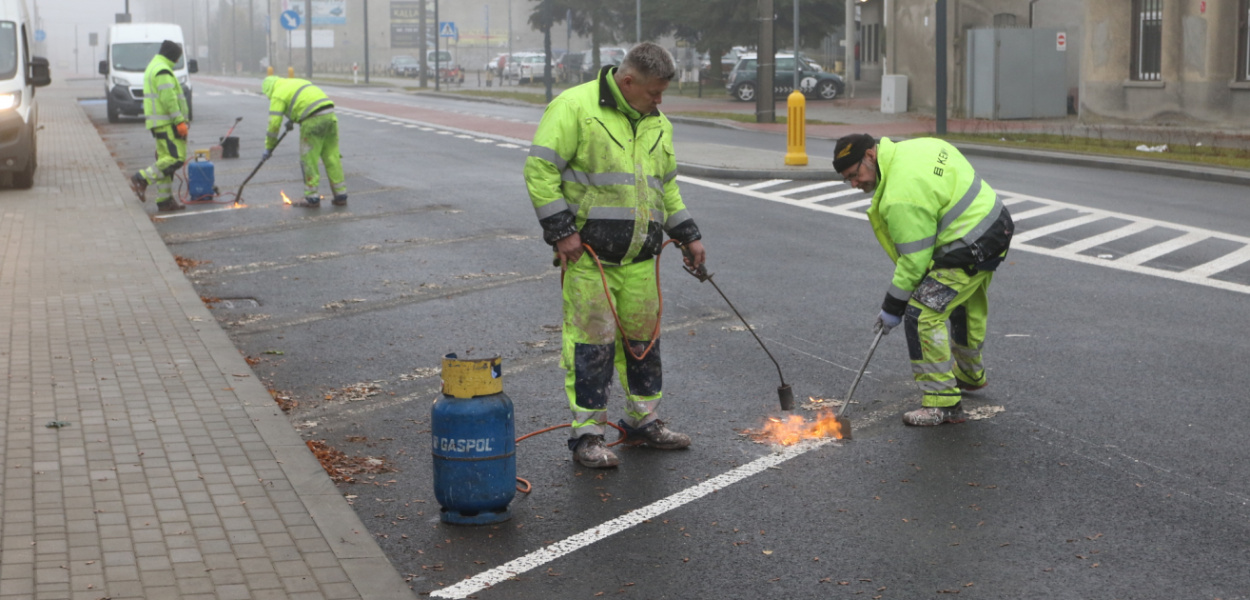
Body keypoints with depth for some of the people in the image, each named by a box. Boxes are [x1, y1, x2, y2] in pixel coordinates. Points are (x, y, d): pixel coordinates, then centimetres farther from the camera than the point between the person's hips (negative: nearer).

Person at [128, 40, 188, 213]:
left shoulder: (152, 67, 21)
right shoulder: (163, 71, -13)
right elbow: (169, 99, -21)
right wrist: (180, 121, -21)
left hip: (159, 124, 11)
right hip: (167, 123, -11)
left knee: (165, 160, 10)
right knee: (176, 158, -13)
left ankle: (165, 200, 9)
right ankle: (142, 179, -12)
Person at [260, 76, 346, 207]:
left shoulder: (278, 95, 2)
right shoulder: (297, 82, 26)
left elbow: (274, 123, -3)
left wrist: (269, 147, 6)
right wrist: (292, 119, 42)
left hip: (313, 122, -7)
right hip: (330, 115, 7)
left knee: (309, 159, 4)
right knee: (332, 157, 10)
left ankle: (312, 198, 8)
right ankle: (341, 196, 12)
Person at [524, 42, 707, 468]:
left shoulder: (657, 124, 16)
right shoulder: (575, 107, -8)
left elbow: (667, 186, 27)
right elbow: (540, 169, -12)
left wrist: (688, 236, 23)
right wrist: (561, 230, -16)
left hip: (640, 257, 7)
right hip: (588, 253, -6)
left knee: (643, 336, 12)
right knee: (591, 340, -5)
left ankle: (643, 421, 26)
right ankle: (587, 433, 4)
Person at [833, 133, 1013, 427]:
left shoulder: (902, 195, -25)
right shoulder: (913, 147, 3)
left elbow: (914, 259, -21)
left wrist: (892, 308, -11)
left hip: (969, 248, -11)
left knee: (923, 314, -12)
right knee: (968, 307, 30)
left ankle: (942, 404, -9)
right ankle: (970, 375, 53)